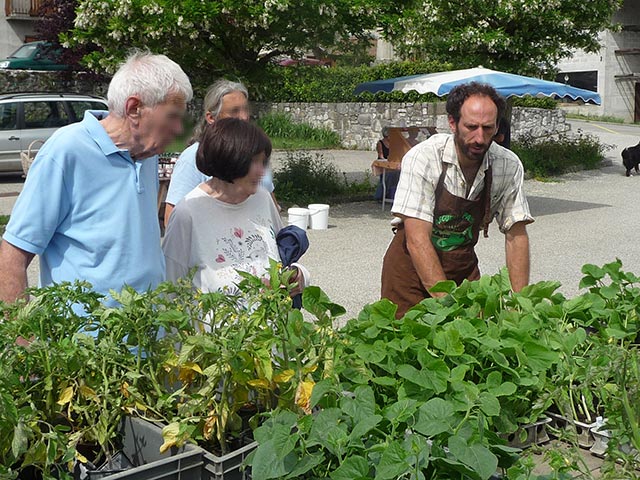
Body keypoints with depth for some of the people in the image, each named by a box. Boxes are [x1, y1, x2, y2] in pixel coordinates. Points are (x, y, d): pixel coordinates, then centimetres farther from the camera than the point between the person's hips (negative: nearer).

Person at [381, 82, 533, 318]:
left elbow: (516, 235, -4)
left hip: (463, 267, 3)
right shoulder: (422, 158, -22)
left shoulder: (509, 165, -11)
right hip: (412, 266, -3)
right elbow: (417, 240, -26)